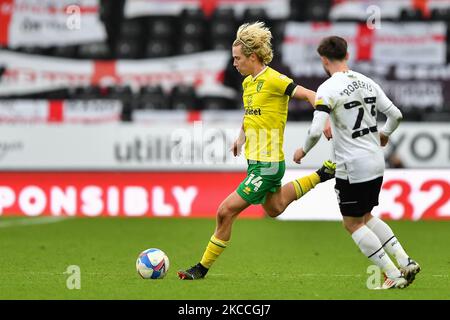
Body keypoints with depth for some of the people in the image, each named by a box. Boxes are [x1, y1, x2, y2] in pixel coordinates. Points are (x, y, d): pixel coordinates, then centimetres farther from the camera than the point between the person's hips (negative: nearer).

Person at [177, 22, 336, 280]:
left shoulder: (273, 80, -17)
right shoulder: (248, 82, 9)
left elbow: (310, 95, -20)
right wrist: (241, 137, 18)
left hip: (267, 164, -10)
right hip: (256, 161, 10)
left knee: (226, 212, -9)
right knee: (274, 209, 31)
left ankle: (202, 268, 2)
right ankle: (321, 175, 39)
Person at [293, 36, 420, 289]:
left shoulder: (328, 89, -14)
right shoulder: (367, 82, 6)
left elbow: (316, 131, -21)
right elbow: (396, 114, 8)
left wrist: (303, 151, -1)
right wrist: (384, 134, 28)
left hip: (352, 168, -7)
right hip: (376, 163, 7)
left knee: (353, 224, 7)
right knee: (366, 217, 23)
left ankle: (394, 275, 2)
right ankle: (405, 262, 11)